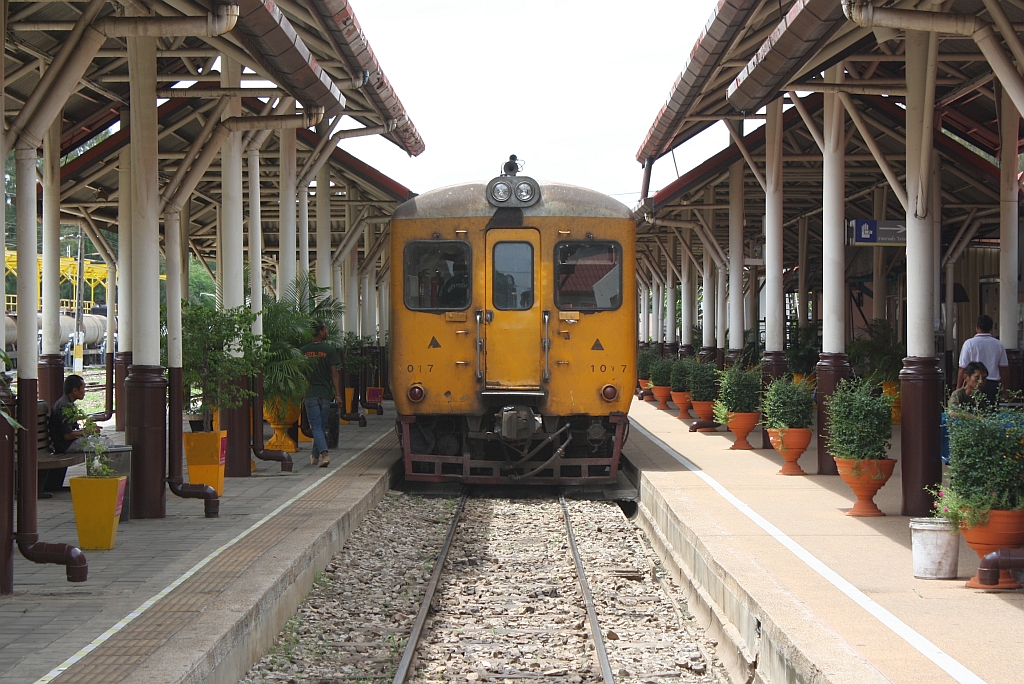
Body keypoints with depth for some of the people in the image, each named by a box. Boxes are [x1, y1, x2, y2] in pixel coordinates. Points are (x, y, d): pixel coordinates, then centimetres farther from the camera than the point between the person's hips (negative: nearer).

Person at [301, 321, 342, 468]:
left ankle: (324, 454, -21)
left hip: (310, 394, 0)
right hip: (325, 393, 0)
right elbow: (334, 374, -5)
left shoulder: (303, 351, 2)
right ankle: (315, 456, 23)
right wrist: (338, 395, -3)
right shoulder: (329, 350, -4)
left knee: (316, 426, -3)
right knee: (322, 426, 13)